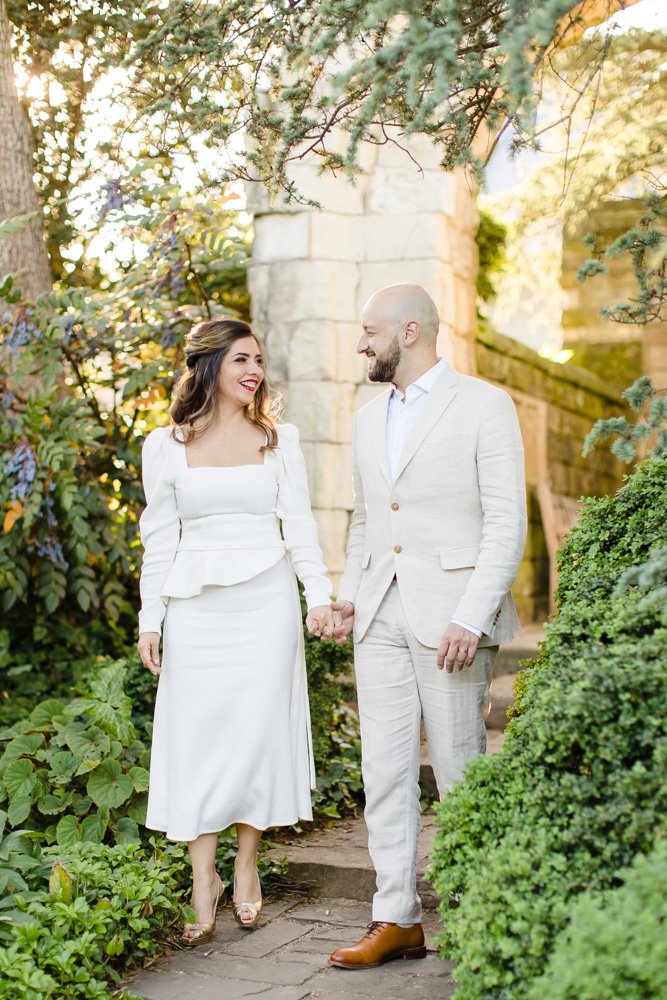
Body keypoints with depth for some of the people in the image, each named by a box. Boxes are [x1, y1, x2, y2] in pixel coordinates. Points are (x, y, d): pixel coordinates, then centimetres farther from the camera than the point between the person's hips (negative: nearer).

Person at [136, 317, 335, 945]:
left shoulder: (279, 439, 7)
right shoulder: (165, 447, 5)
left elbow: (298, 524, 5)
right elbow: (159, 539, 7)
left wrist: (319, 595, -7)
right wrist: (149, 618, 3)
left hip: (266, 603, 0)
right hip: (196, 607, 0)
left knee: (258, 729, 1)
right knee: (196, 734, -1)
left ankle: (246, 867, 18)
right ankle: (203, 882, 8)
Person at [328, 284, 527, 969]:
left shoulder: (483, 406, -4)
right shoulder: (368, 418, 17)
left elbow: (507, 523, -9)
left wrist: (471, 618, -17)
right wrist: (348, 595, 12)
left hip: (449, 618, -6)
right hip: (380, 619, 6)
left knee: (460, 773, 1)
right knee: (385, 772, 5)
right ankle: (396, 920, 13)